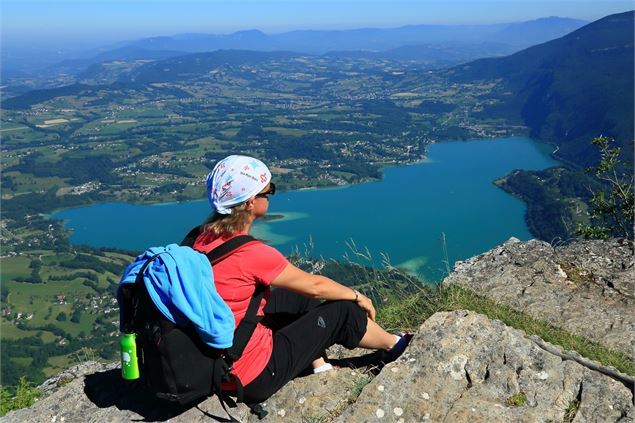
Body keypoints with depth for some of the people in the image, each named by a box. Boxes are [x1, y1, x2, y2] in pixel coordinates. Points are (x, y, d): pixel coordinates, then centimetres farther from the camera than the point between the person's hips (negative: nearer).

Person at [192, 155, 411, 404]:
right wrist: (357, 296, 6)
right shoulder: (249, 253, -27)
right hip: (252, 377, -8)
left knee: (300, 297, 19)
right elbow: (314, 285, -12)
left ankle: (320, 366, 30)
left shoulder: (205, 238, -2)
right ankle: (394, 346, 32)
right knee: (342, 311, 4)